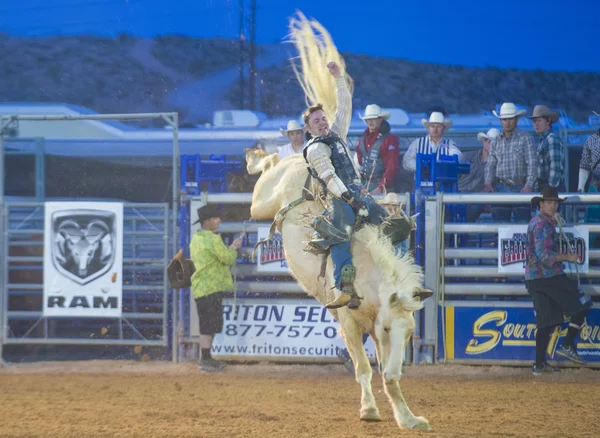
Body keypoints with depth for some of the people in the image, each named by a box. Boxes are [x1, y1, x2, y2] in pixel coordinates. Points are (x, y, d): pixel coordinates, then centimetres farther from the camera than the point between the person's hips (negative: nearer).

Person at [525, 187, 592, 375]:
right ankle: (567, 346, -3)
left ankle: (540, 364, 7)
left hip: (534, 279, 10)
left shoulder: (537, 222, 18)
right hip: (549, 275, -10)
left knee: (547, 322, 10)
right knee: (581, 306, 0)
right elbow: (545, 255, -23)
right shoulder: (542, 225, -14)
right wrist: (568, 257, -13)